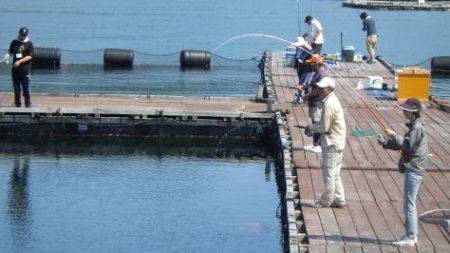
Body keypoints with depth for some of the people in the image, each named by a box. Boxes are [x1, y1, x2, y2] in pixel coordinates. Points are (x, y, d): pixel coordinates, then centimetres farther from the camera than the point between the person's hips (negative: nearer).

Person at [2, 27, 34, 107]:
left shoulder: (29, 44, -3)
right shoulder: (14, 42, 11)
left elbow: (30, 56, -10)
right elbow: (10, 52, 19)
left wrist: (19, 61, -17)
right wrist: (6, 57, -4)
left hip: (25, 68, -4)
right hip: (15, 68, 5)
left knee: (25, 87, -3)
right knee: (16, 87, 7)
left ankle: (28, 104, 5)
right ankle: (17, 104, 14)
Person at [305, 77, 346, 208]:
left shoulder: (329, 104, -19)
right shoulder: (333, 100, 13)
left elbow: (324, 127, -18)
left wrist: (311, 127, -3)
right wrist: (313, 127, 9)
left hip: (331, 144, -10)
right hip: (337, 143, 10)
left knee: (328, 175, 0)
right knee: (334, 174, 15)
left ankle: (325, 201, 7)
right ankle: (339, 200, 18)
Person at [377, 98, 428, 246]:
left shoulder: (417, 128, -16)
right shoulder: (414, 126, 14)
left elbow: (408, 147, -21)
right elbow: (403, 145, 17)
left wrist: (394, 135, -14)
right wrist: (386, 142, 6)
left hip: (413, 170, -10)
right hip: (412, 169, 10)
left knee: (409, 204, -7)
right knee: (410, 204, 15)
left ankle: (410, 237, -4)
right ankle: (412, 235, 20)